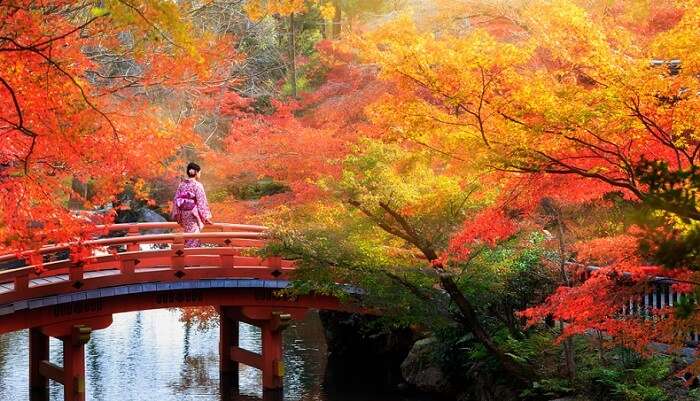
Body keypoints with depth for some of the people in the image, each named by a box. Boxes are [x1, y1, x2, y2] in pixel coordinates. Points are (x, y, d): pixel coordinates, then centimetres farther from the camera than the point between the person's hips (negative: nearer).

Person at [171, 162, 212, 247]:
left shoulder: (182, 184, 4)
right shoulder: (197, 185, -12)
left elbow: (176, 200, 6)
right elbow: (201, 202, -13)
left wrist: (177, 216, 14)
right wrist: (206, 217, -6)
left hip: (184, 215, 6)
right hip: (194, 215, -6)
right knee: (194, 238, -1)